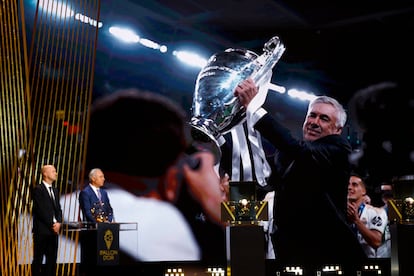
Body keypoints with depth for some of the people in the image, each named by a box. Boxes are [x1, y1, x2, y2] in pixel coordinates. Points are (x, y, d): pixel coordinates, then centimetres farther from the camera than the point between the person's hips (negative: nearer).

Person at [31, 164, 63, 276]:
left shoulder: (55, 190, 17)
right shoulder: (38, 189, -7)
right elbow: (41, 210, -13)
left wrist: (58, 222, -2)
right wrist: (52, 224, -12)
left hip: (54, 229, 7)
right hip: (42, 230, -7)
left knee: (52, 259, 7)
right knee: (38, 259, -2)